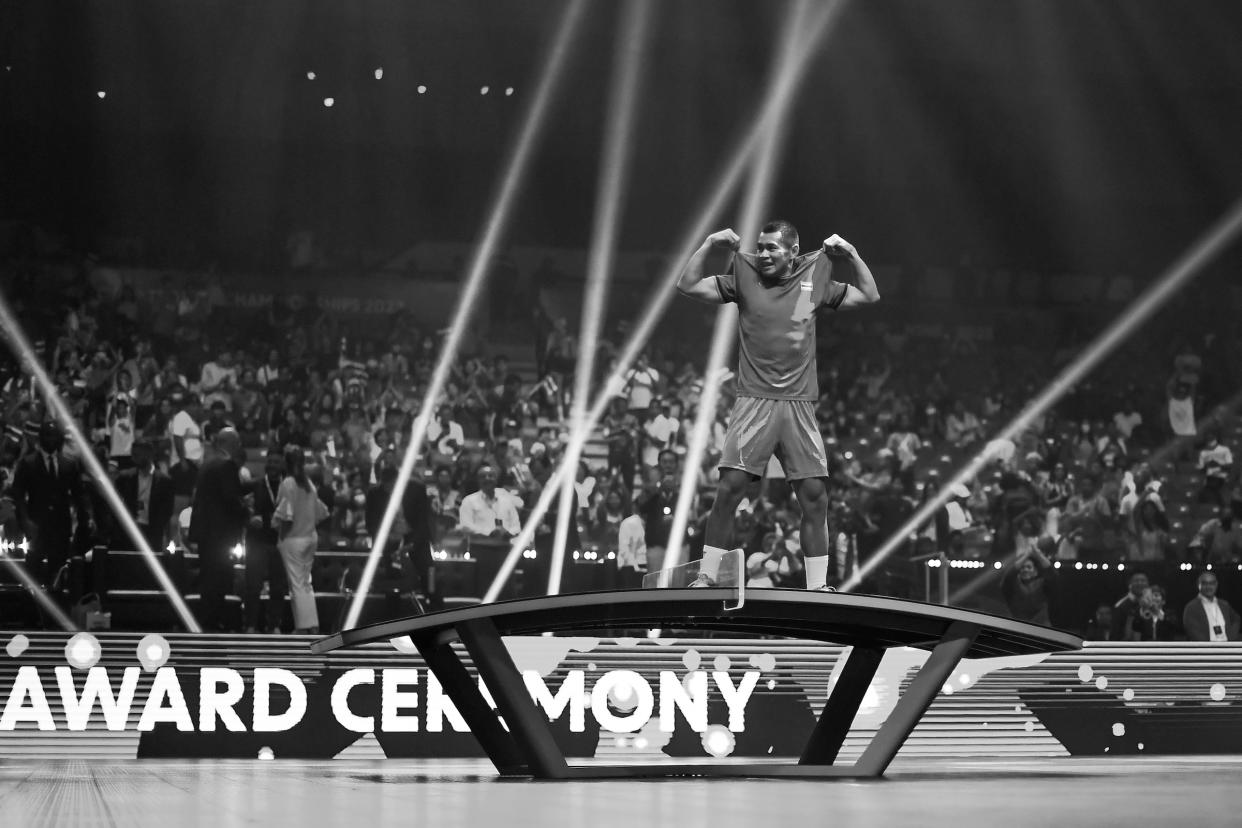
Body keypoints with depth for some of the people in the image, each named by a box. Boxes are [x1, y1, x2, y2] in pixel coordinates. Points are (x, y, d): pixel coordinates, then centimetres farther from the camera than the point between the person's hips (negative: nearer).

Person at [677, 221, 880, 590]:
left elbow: (870, 296, 20)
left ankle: (817, 584, 7)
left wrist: (851, 256, 10)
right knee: (729, 487, -12)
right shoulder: (745, 279, 7)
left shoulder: (814, 280, 11)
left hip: (800, 404, 2)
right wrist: (709, 246, -2)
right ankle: (706, 577, -3)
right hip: (753, 401, -2)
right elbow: (687, 285, 5)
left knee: (815, 496, -3)